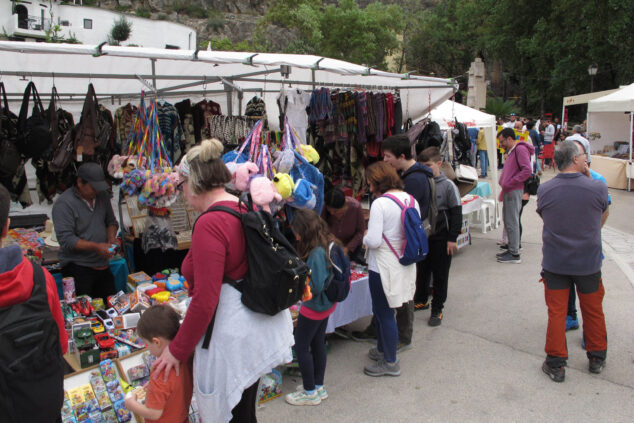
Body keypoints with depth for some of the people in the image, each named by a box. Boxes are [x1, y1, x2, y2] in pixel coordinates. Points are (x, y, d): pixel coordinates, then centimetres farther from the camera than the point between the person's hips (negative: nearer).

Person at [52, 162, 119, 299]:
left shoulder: (102, 195, 9)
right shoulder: (64, 203, -12)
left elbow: (111, 221, 20)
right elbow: (66, 239, -17)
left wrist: (111, 237, -1)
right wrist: (96, 247, -22)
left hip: (102, 265, 6)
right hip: (76, 267, -6)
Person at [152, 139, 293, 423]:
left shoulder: (209, 224, -22)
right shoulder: (248, 209, 5)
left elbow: (204, 302, -22)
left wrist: (177, 350, -10)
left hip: (232, 336, -9)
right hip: (259, 325, 9)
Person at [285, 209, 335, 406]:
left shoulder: (316, 253, -28)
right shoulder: (326, 246, 0)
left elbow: (316, 287, -28)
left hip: (314, 307, -9)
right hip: (326, 304, 9)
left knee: (301, 347, 6)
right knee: (318, 344, 20)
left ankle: (310, 392, 19)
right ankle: (319, 386, 35)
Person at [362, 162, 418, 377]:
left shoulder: (380, 204, -20)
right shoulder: (411, 200, 3)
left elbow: (374, 241, -24)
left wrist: (364, 239, -3)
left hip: (384, 268, -8)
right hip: (405, 266, 8)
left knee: (384, 313, 7)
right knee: (381, 310, 24)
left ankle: (390, 363, 21)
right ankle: (382, 349, 41)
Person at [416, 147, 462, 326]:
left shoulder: (448, 186, -10)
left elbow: (456, 213, -8)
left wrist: (452, 238, -10)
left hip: (440, 239, -4)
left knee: (440, 275, 6)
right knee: (421, 271, 16)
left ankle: (437, 309, 18)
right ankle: (421, 299, 36)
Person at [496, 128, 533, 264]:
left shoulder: (520, 149, -11)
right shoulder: (510, 152, 20)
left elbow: (527, 170, -21)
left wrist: (510, 183, -19)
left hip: (514, 191, -10)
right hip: (508, 191, 10)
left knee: (512, 222, -7)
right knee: (508, 220, 15)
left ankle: (514, 254, -1)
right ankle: (512, 246, 26)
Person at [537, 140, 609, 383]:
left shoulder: (544, 190, -12)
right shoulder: (598, 188, -15)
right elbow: (602, 219, 5)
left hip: (555, 262, 0)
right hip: (589, 262, 0)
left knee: (556, 312, 11)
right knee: (593, 311, 20)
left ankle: (555, 364, 19)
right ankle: (596, 358, 37)